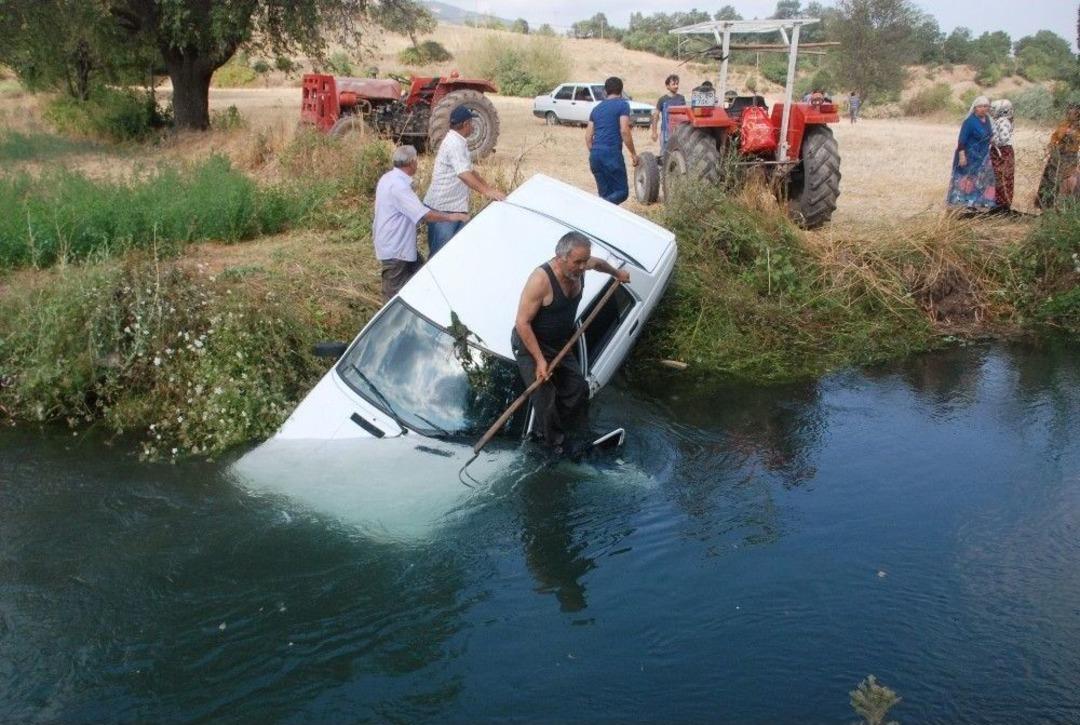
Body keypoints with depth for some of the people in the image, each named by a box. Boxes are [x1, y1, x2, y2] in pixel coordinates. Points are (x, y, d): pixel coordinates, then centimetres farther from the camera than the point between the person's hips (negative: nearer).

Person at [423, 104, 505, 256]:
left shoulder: (459, 142, 15)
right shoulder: (454, 143, -19)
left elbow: (470, 170, 23)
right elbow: (464, 174, -31)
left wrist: (489, 187, 15)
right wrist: (486, 192, -35)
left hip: (456, 207, 10)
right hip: (442, 208, -10)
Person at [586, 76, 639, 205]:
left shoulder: (597, 108, 20)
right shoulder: (622, 104, 1)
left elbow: (588, 136, 17)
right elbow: (624, 131, -10)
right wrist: (633, 153, -3)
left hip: (595, 154, 7)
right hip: (612, 153, -7)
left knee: (605, 194, 12)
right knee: (622, 191, -2)